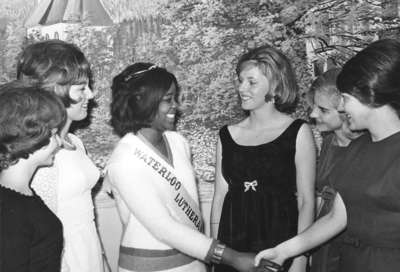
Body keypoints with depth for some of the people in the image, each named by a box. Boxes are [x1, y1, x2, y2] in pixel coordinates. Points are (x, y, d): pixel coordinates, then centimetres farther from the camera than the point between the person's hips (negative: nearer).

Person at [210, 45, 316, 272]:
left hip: (279, 247, -3)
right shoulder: (227, 135, 5)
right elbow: (220, 196, 8)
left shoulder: (298, 132, -4)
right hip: (231, 249, 3)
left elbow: (306, 201, -4)